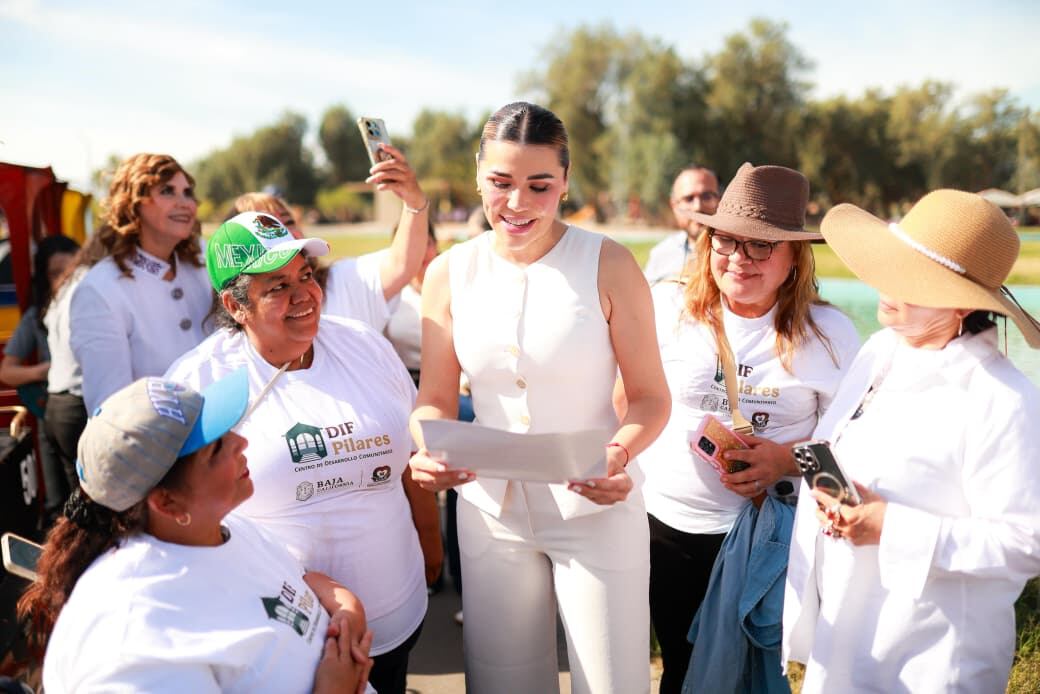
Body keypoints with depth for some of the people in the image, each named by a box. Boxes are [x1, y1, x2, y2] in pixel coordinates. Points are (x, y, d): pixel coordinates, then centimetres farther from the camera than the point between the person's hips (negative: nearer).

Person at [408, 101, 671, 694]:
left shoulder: (608, 265, -11)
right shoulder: (449, 274, -2)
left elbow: (650, 396, -6)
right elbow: (436, 398, 4)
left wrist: (621, 452, -26)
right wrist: (427, 450, -17)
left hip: (596, 512, -2)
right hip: (490, 511, 3)